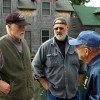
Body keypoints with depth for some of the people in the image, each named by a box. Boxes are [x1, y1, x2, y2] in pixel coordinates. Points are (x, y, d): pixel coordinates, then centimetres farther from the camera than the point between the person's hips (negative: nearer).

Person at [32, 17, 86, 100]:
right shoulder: (45, 46, -7)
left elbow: (83, 64, 11)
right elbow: (36, 65, -1)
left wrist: (78, 82, 9)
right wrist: (44, 84, -3)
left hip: (74, 92, 2)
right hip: (54, 93, -2)